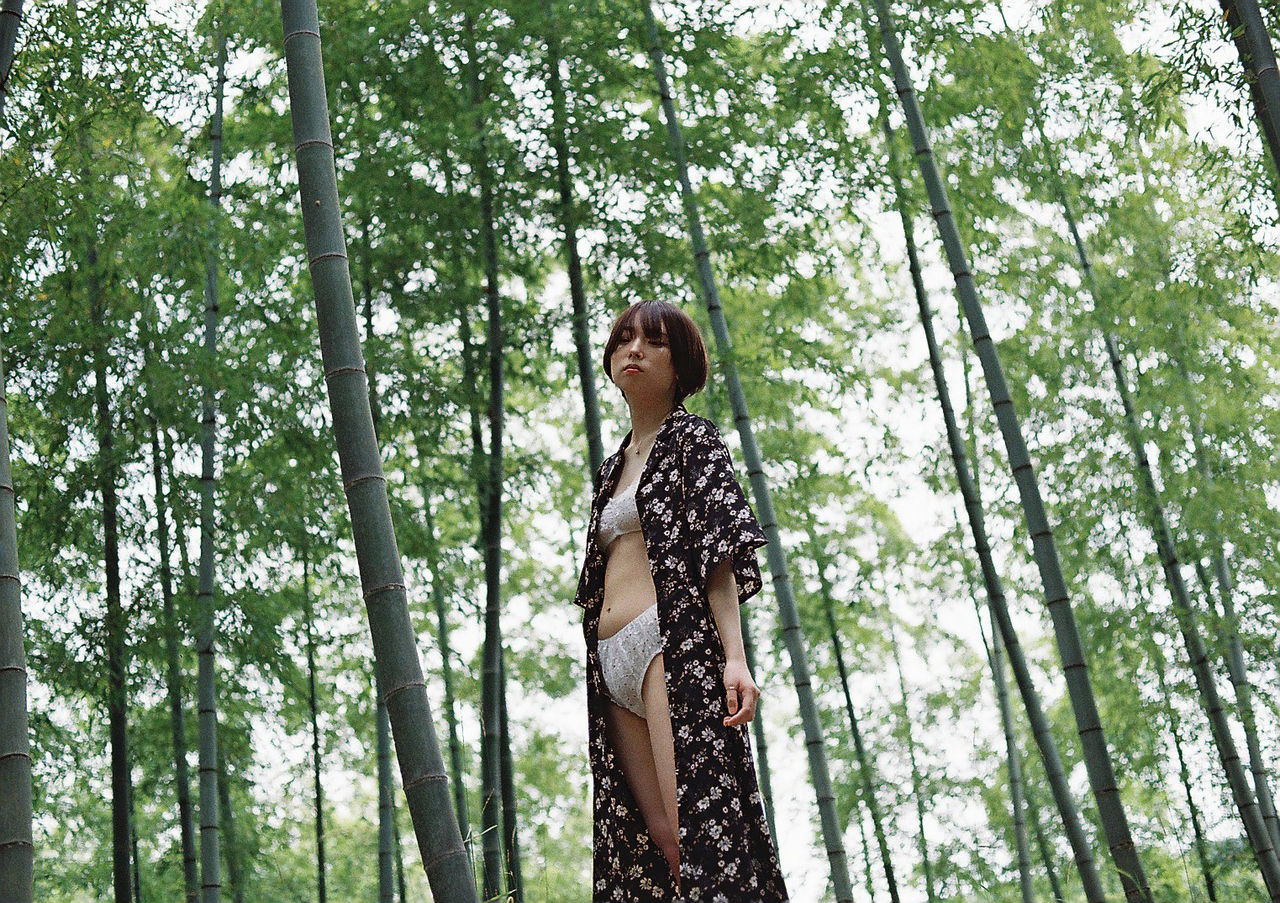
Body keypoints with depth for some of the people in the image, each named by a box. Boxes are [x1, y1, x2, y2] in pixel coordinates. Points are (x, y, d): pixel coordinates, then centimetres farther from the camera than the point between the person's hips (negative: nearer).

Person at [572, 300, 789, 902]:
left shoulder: (692, 439, 7)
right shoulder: (613, 465, 26)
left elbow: (719, 555, -6)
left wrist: (734, 655, -18)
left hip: (673, 642, -7)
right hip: (614, 665, 7)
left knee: (696, 823, -16)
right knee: (656, 836, -2)